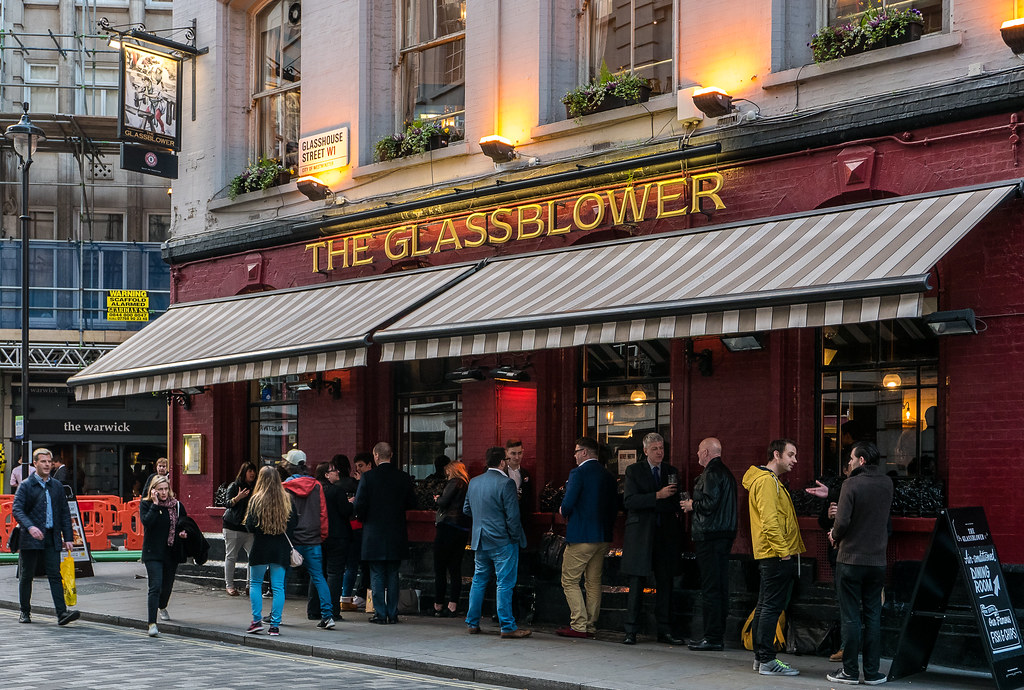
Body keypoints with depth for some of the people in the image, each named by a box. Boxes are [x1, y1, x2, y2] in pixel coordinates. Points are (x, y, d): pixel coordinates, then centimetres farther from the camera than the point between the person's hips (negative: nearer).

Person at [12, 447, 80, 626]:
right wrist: (30, 527, -28)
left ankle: (62, 613, -13)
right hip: (30, 538, -3)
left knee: (55, 575, -6)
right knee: (26, 576, 7)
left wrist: (68, 537, 7)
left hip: (52, 539, 3)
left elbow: (65, 513, 15)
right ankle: (25, 612, 21)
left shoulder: (57, 486, 13)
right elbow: (16, 509, -12)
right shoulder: (25, 486, -1)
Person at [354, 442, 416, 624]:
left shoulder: (368, 477, -10)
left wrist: (364, 519, 8)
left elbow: (359, 505, -12)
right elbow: (412, 503, 5)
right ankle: (393, 613, 11)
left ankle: (380, 613, 4)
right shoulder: (403, 477, -1)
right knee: (393, 575, 10)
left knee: (377, 575, 4)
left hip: (374, 534, -3)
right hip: (396, 535, 3)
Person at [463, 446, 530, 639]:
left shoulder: (474, 482, 6)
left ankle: (472, 623, 21)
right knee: (504, 583, -3)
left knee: (479, 580, 16)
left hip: (480, 541, 7)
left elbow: (466, 509, 16)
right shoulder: (505, 483, -16)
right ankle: (507, 627, -1)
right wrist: (516, 537, -6)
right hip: (502, 541, -7)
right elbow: (512, 515, -17)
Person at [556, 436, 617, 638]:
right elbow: (612, 507, 12)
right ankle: (591, 626, 13)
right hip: (603, 537, 7)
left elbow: (568, 504, -17)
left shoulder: (578, 472, -11)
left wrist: (563, 511, 4)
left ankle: (578, 626, -4)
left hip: (581, 537, -7)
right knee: (593, 582, 12)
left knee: (569, 580, 0)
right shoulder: (608, 476, 10)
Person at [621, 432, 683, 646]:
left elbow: (675, 503, 15)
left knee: (665, 584, 3)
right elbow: (629, 500, -9)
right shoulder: (634, 471, 4)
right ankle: (631, 631, -1)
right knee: (636, 584, -5)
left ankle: (664, 631, 8)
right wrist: (657, 496, -18)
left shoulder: (671, 471, 14)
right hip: (640, 534, -3)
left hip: (665, 534, 3)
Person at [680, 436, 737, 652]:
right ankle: (718, 635, 16)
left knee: (710, 588, -8)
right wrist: (695, 504, 19)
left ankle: (713, 638, -8)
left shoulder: (711, 473, -12)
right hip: (724, 535, 10)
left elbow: (710, 503, -21)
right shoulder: (725, 473, 19)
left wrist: (692, 505, -4)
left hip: (710, 537, -10)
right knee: (720, 587, 11)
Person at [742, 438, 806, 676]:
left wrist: (788, 550, 20)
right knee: (772, 607, -9)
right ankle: (767, 661, -8)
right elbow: (769, 520, -22)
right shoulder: (767, 481, -14)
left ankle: (760, 657, 19)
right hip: (777, 556, -11)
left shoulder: (771, 481, 21)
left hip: (771, 556, 11)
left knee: (765, 606, 13)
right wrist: (783, 551, -21)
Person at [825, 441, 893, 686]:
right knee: (873, 617, 10)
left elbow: (842, 521, -19)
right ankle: (871, 672, 10)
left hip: (851, 559, -5)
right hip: (877, 560, 5)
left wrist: (835, 536, 5)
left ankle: (850, 671, 6)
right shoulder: (886, 484, 4)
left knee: (851, 617, 2)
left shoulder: (851, 484, -14)